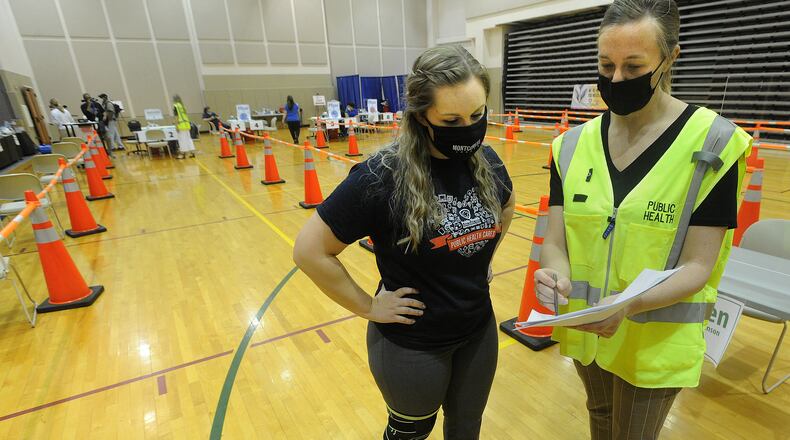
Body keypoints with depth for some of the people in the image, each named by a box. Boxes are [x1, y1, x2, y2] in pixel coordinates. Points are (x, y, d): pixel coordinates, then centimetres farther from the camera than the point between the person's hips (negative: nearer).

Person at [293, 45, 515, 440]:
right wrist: (368, 307, -15)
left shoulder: (487, 162, -8)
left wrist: (484, 260, 7)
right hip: (411, 345, -4)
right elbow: (309, 250, -19)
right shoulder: (383, 177, -26)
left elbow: (506, 208, 15)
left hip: (479, 331, 5)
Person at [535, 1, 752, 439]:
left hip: (655, 341, -3)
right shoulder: (573, 145, -5)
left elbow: (697, 266, -16)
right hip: (585, 329, 3)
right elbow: (554, 241, -7)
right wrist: (555, 275, -28)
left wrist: (629, 305, -33)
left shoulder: (712, 143, -15)